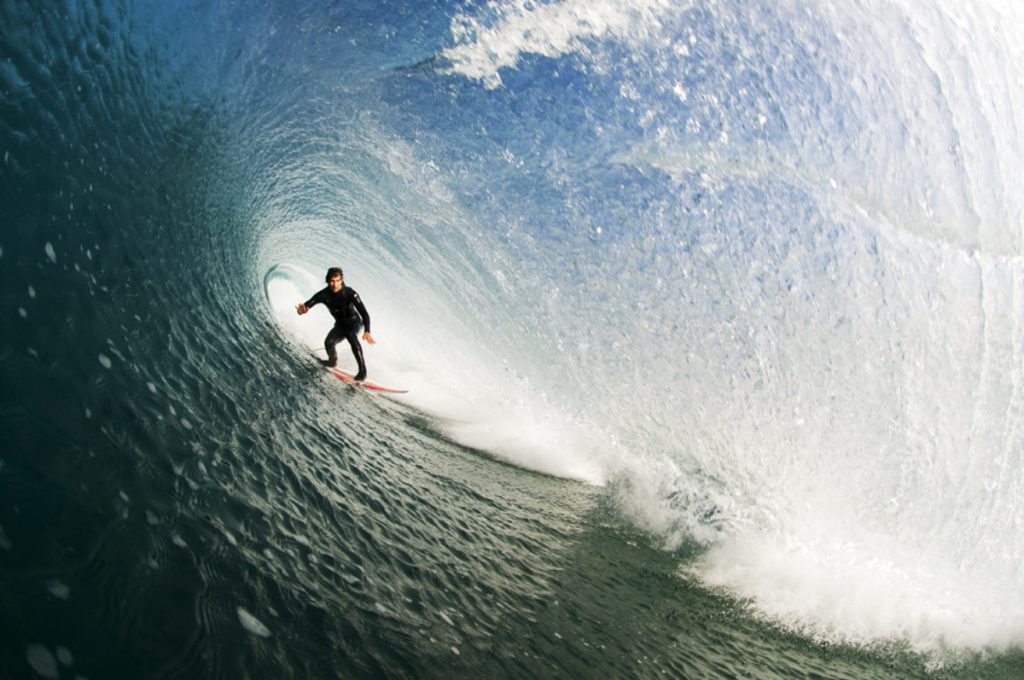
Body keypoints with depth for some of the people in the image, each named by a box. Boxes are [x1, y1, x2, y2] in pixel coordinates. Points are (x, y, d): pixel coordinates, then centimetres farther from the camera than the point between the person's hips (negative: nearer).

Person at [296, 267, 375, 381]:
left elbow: (364, 313, -34)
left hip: (354, 322, -3)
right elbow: (308, 304, -22)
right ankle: (333, 361, 15)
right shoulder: (324, 294, -19)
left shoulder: (349, 293, -29)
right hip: (340, 324, 4)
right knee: (328, 342, -21)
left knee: (352, 337, -35)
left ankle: (362, 370, -31)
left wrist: (367, 331, -49)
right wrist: (302, 309, -48)